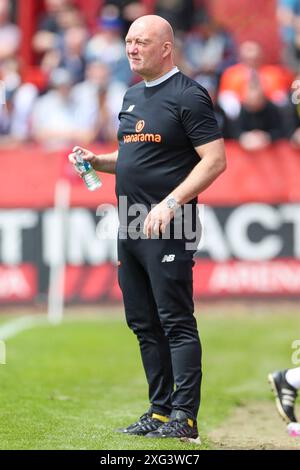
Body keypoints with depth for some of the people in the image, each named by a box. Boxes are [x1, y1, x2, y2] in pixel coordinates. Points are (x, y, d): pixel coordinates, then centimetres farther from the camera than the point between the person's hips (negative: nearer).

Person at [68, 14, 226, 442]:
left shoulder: (188, 96, -8)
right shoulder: (132, 97, 18)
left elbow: (215, 161, -14)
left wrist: (170, 204, -21)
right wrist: (97, 161, 9)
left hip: (167, 229, -9)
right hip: (130, 228, 9)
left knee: (176, 322, -9)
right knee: (143, 323, 11)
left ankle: (184, 418, -8)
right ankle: (160, 412, 18)